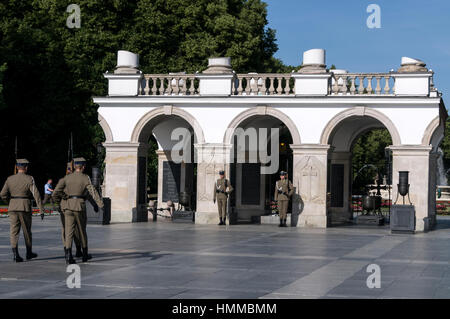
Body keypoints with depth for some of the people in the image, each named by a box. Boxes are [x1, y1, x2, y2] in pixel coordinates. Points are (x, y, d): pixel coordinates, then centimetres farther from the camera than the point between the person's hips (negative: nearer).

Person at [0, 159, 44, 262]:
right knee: (27, 231, 12)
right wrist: (41, 210, -13)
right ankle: (29, 253, 26)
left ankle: (15, 254, -14)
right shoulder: (29, 179, -6)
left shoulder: (10, 179, 4)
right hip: (25, 208, -2)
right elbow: (36, 194, -14)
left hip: (13, 208, 3)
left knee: (14, 231, 1)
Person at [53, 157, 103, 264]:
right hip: (79, 207, -2)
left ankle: (68, 254, -18)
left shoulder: (67, 178, 8)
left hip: (67, 207, 2)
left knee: (69, 231, -1)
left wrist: (59, 201, 18)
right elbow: (93, 192, -14)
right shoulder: (85, 178, -3)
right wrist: (101, 205, -18)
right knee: (82, 231, 12)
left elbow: (56, 193, 1)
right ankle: (85, 254, 24)